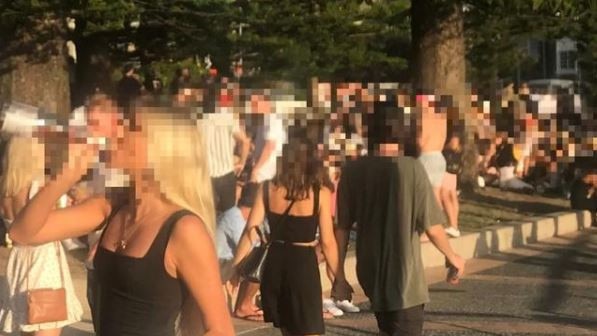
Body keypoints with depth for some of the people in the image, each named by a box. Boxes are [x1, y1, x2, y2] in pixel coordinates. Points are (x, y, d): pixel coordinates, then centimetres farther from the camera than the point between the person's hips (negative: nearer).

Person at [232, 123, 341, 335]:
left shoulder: (268, 188, -2)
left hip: (275, 263, 4)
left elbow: (251, 231, -4)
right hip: (303, 264, -4)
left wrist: (234, 268, 2)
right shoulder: (321, 193, -10)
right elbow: (327, 241, -8)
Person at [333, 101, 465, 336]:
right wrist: (452, 257, 6)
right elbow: (432, 227, -12)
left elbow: (342, 228, -2)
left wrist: (339, 276, 6)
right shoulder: (411, 168, -15)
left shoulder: (352, 171, -6)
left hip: (370, 273, 5)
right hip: (405, 273, -5)